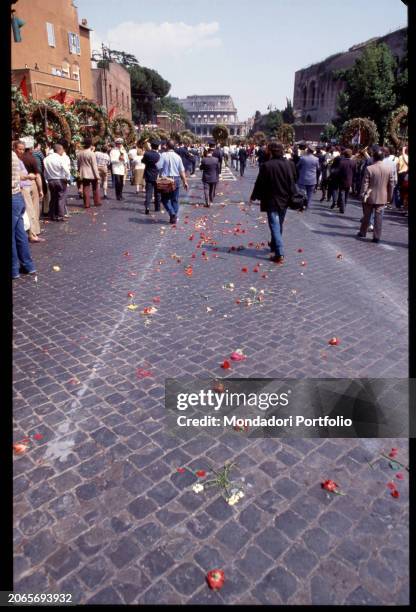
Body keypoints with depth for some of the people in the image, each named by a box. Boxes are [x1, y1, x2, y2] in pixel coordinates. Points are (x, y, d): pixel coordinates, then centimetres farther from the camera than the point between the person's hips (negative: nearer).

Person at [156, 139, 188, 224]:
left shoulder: (163, 155, -9)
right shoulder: (177, 156, 3)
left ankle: (172, 213, -10)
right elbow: (182, 171, 3)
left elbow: (158, 166, -15)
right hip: (176, 179, 3)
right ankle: (174, 217, 12)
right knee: (175, 199, 11)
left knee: (165, 198, 9)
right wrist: (185, 182, 8)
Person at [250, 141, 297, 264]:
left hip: (272, 201, -5)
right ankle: (274, 245, 39)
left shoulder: (266, 166, -15)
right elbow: (294, 181, 11)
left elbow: (259, 183, -9)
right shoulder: (290, 164, 1)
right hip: (285, 200, 6)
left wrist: (254, 197, 4)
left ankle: (279, 254, -13)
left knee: (275, 226, -5)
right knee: (279, 225, 21)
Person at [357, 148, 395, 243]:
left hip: (370, 197, -2)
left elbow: (365, 184, -11)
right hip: (382, 197, 2)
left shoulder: (369, 168, -11)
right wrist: (389, 196, 13)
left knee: (367, 215, 12)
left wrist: (363, 195, -2)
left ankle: (362, 233, 25)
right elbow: (391, 184, 4)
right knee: (378, 217, 3)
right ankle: (377, 237, 2)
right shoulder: (389, 169, -1)